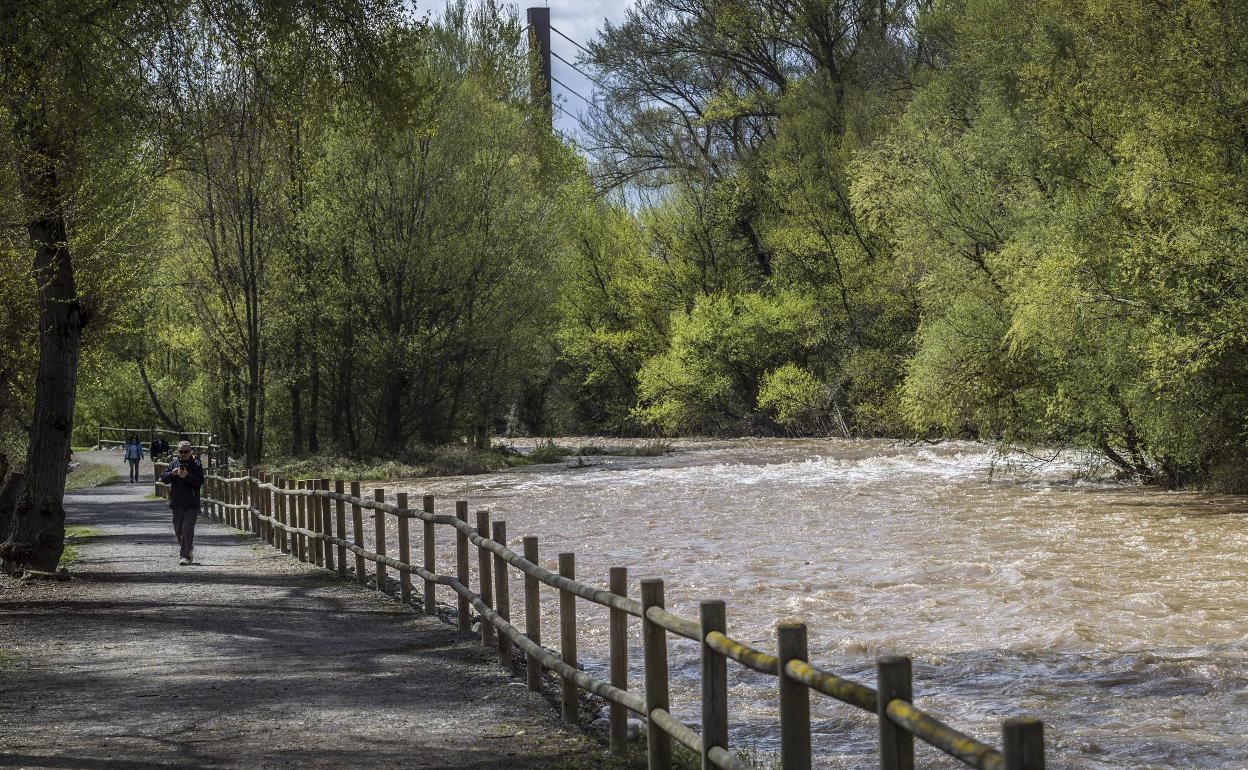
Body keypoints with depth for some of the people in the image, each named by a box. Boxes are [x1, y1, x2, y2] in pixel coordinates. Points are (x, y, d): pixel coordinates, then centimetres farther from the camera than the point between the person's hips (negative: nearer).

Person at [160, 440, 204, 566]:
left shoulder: (196, 465, -2)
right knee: (178, 530, 12)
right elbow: (164, 478, 6)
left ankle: (185, 556, -13)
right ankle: (188, 552, 29)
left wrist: (187, 476, -25)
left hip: (192, 504, -5)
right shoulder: (174, 463, 9)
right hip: (177, 503, 5)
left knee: (187, 529, -14)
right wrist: (172, 473, -14)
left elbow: (200, 481, -13)